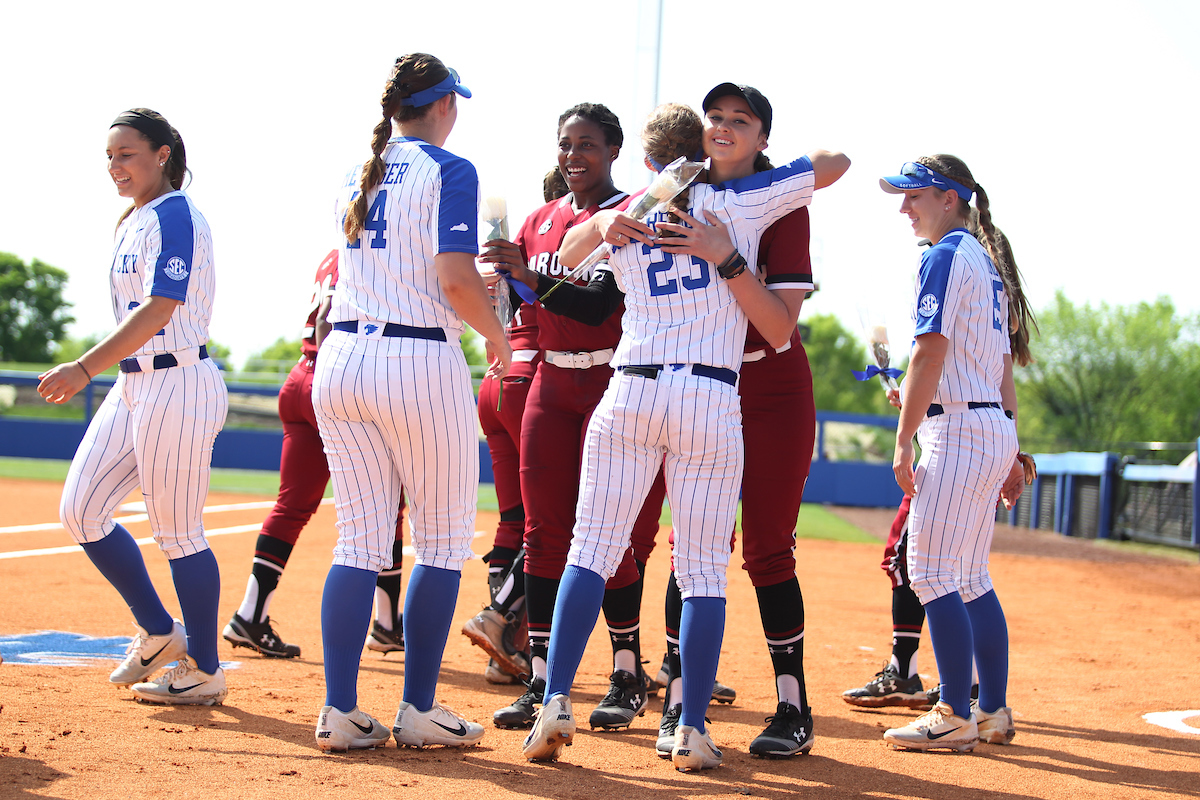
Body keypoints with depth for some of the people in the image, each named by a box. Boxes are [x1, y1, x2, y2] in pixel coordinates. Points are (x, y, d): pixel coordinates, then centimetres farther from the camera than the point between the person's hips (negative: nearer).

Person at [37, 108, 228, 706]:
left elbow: (158, 311, -25)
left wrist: (85, 370, -31)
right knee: (80, 513, 6)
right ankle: (158, 633, 19)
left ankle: (204, 670, 10)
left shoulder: (174, 215, -14)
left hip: (178, 385, -10)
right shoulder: (133, 221, 15)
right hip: (132, 385, 10)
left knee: (177, 534, -3)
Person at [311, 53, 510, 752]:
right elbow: (456, 281, -17)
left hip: (341, 360, 6)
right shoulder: (448, 171, -7)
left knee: (361, 540, 8)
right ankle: (420, 711, 5)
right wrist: (497, 334, 1)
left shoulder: (357, 176, 14)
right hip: (421, 364, -6)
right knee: (443, 543, 6)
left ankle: (339, 710, 3)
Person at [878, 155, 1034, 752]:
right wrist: (1011, 453, 20)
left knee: (932, 573, -9)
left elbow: (930, 353, -17)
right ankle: (993, 711, 16)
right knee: (971, 579, 14)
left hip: (958, 430, -10)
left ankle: (955, 718, -10)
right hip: (996, 433, 10)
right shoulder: (990, 263, 20)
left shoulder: (946, 256, -9)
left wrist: (903, 441, -15)